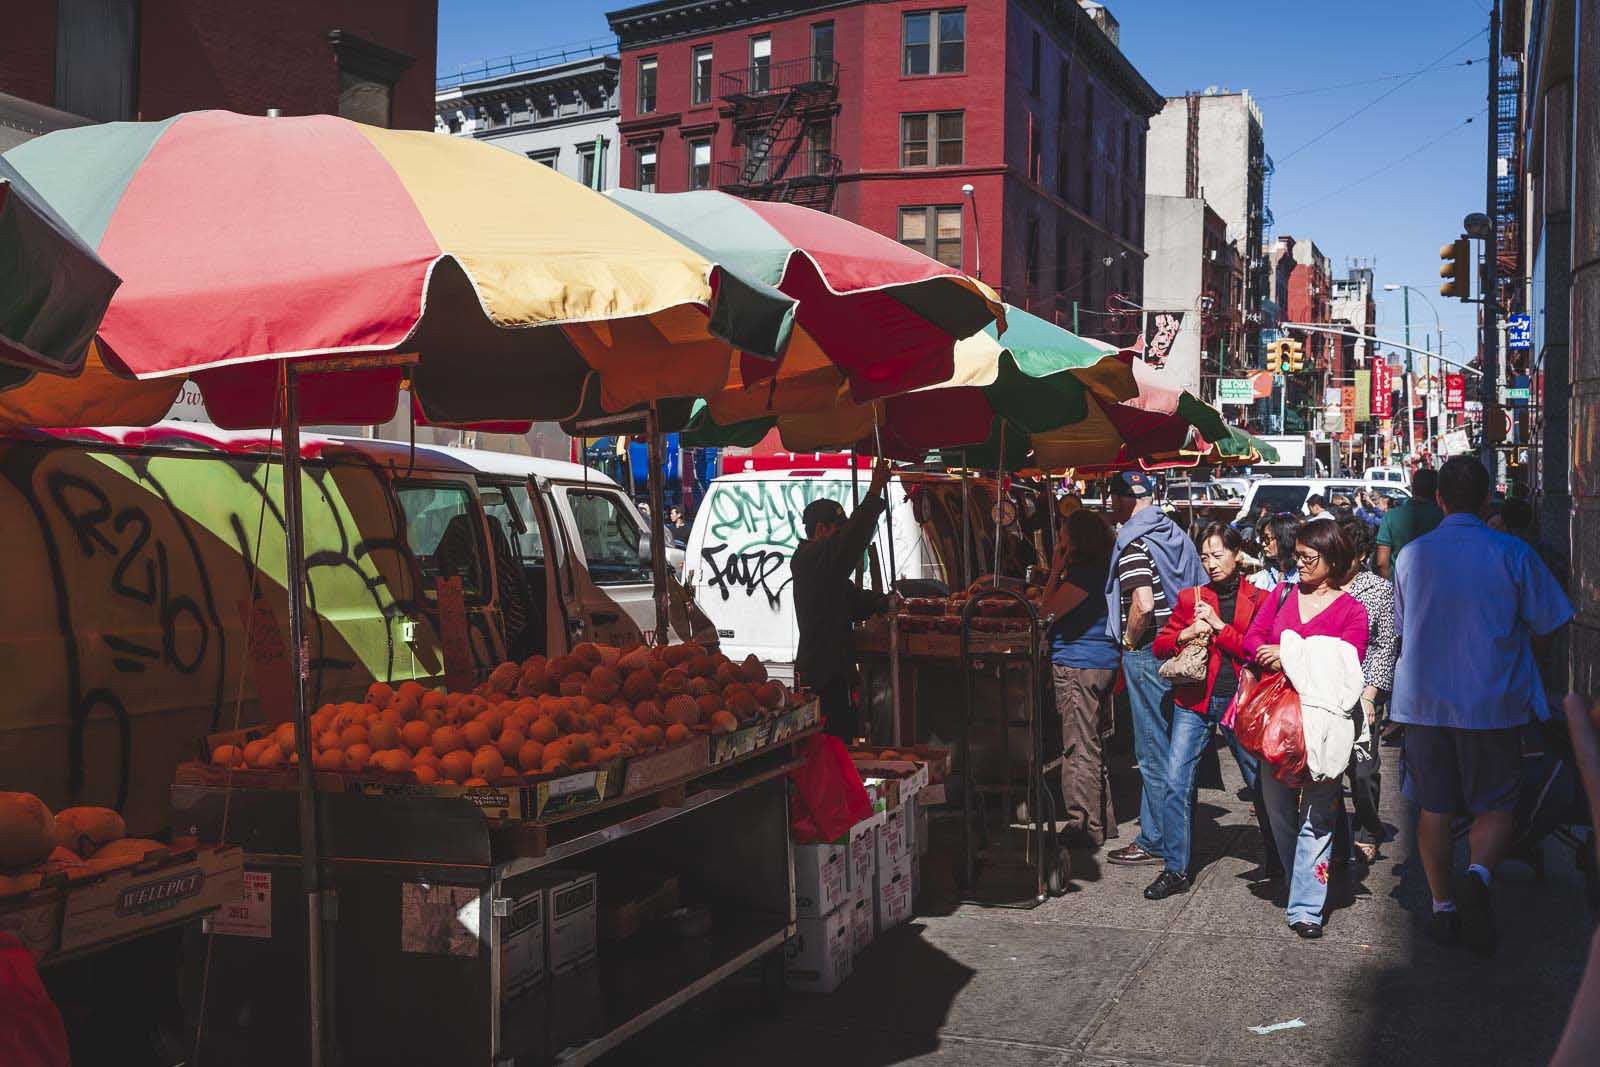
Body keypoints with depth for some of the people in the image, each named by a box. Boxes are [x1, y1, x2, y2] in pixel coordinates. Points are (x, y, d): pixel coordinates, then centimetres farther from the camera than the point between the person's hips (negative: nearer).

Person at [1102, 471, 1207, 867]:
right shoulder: (1175, 533, 11)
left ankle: (1154, 841, 7)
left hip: (1147, 652, -8)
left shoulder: (1133, 542, -15)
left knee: (1153, 752, -1)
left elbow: (1143, 604, -27)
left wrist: (1130, 639, -11)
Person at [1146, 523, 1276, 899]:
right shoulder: (1190, 598, 9)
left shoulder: (1258, 599, 3)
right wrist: (1185, 635, -9)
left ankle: (1278, 863, 27)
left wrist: (1219, 627, -13)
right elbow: (1161, 645, 10)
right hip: (1195, 700, 2)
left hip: (1239, 700, -1)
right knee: (1176, 783, -6)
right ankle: (1175, 870, 2)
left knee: (1262, 783, 8)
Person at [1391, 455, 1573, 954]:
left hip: (1424, 701, 2)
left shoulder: (1412, 554, 0)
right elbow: (1545, 625, -1)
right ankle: (1478, 874, -17)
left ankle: (1443, 907, 17)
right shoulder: (1513, 553, -8)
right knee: (1495, 806, 10)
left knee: (1434, 808, 12)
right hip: (1492, 703, -2)